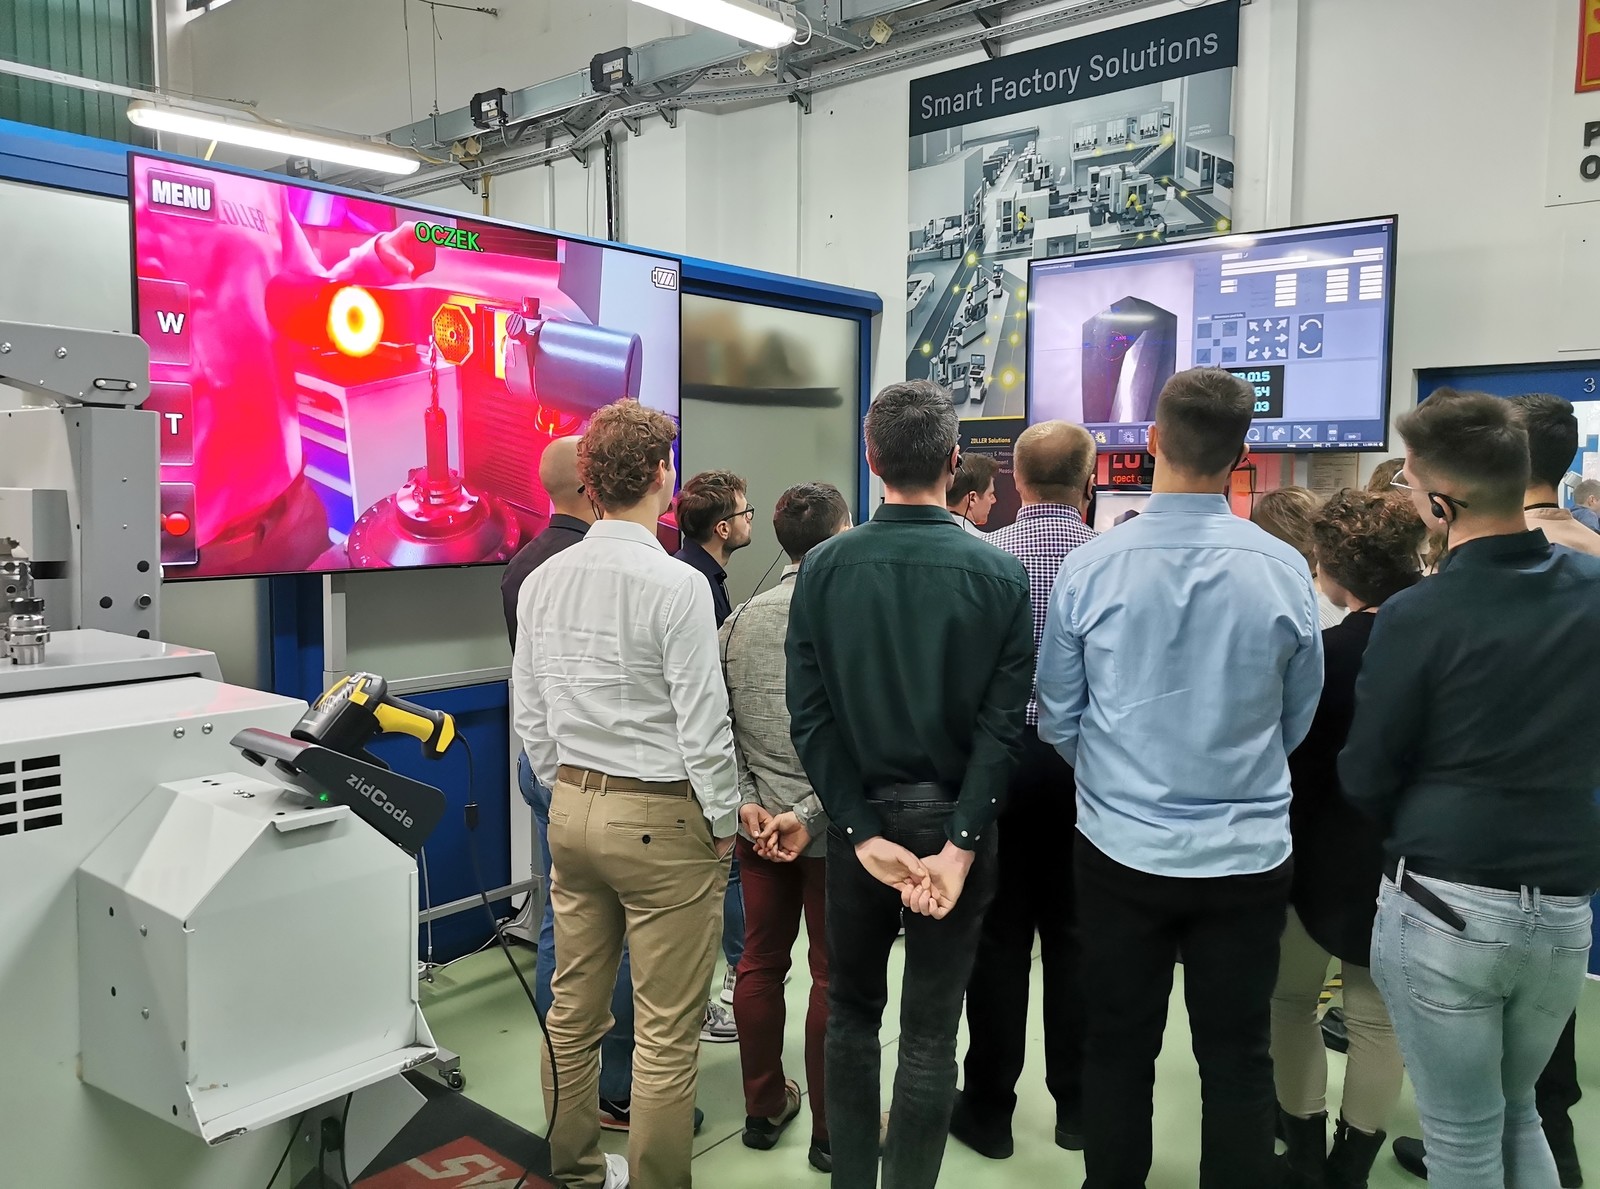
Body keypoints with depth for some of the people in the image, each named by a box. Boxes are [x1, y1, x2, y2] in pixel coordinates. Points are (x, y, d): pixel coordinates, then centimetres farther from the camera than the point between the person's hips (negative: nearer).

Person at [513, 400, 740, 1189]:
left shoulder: (543, 581, 3)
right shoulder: (676, 586, -17)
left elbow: (528, 715, 10)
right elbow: (703, 724, -14)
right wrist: (722, 824, -2)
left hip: (571, 808, 7)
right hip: (660, 817, -7)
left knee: (573, 1010, 18)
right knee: (666, 1031, 4)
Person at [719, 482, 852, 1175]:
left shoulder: (743, 619, 2)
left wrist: (743, 801, -2)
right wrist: (809, 814, -16)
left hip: (759, 824, 5)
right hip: (833, 825, -5)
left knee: (761, 963, 16)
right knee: (834, 976, 7)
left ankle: (763, 1109, 31)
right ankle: (831, 1130, 20)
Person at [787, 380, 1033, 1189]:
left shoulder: (822, 567, -6)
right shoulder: (1002, 574, -8)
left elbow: (809, 716, -10)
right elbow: (1002, 724, -14)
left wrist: (863, 832, -10)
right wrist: (960, 842, -14)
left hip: (857, 817, 2)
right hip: (953, 816, -1)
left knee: (851, 1011, 19)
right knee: (930, 1032, 9)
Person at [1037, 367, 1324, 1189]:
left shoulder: (1091, 567, -13)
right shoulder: (1284, 571, -11)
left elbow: (1057, 722, -3)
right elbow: (1298, 720, 3)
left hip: (1121, 849, 0)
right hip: (1246, 853, 0)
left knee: (1118, 1052, 16)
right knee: (1238, 1062, 14)